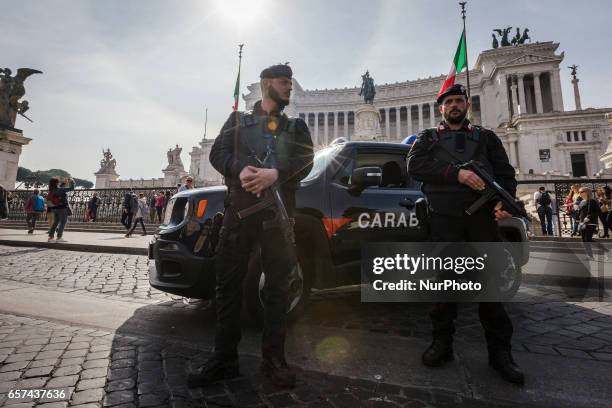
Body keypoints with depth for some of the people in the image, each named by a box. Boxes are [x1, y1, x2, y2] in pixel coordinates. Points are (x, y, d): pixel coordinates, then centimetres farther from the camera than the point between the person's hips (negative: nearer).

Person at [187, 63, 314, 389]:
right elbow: (218, 153, 6)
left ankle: (273, 359, 14)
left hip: (280, 210, 1)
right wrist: (240, 170, -16)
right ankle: (224, 359, 14)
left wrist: (275, 174, -17)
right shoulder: (238, 120, 19)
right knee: (228, 282, 1)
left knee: (277, 286, 2)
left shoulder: (297, 126, 19)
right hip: (239, 206, 0)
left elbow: (305, 161, 2)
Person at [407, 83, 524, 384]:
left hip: (482, 215, 1)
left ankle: (500, 351, 15)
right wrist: (456, 173, -16)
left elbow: (505, 173, 11)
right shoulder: (428, 138, 15)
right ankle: (442, 343, 17)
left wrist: (504, 201, -10)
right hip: (444, 217, -1)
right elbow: (415, 166, -5)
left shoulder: (486, 137, 20)